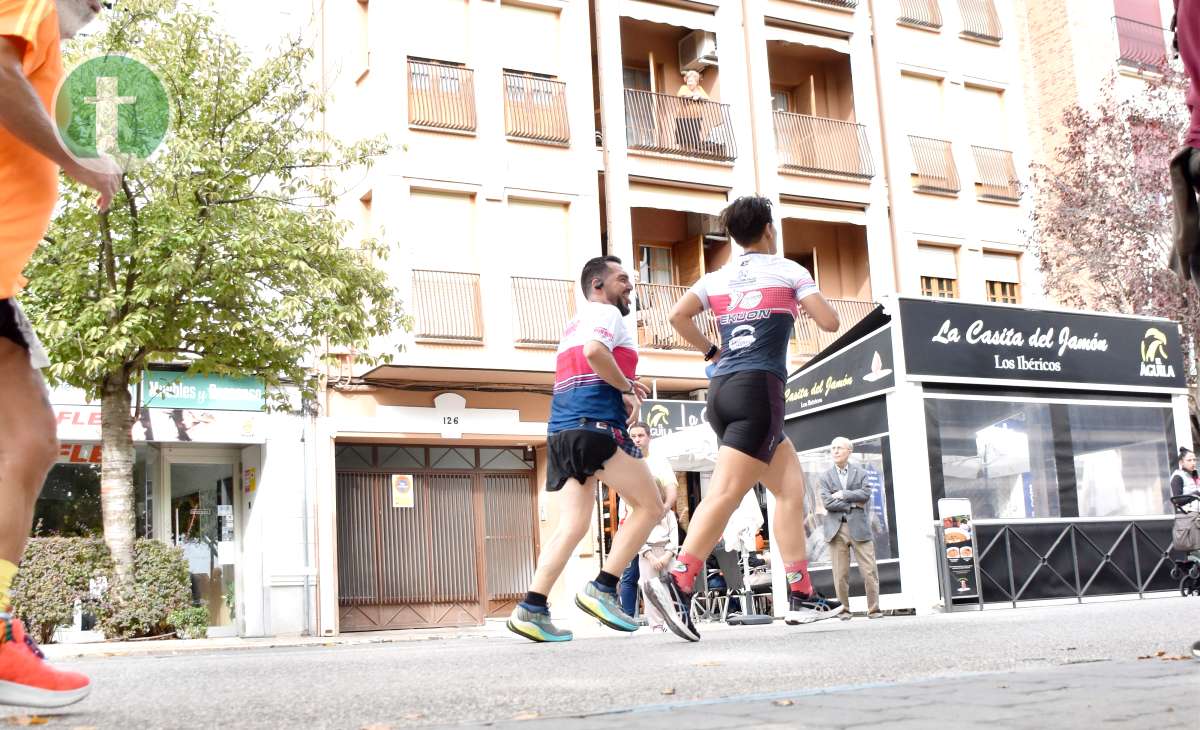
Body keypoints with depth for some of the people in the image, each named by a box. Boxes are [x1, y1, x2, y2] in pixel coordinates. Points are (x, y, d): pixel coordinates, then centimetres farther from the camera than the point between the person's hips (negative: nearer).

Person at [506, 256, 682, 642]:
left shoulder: (576, 322, 29)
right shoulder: (606, 313, 1)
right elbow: (595, 351, -20)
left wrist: (622, 390, 17)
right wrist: (627, 386, -8)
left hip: (562, 430, 9)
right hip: (596, 425, -9)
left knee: (572, 525, 3)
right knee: (650, 506, -1)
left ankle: (531, 609, -7)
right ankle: (602, 589, -7)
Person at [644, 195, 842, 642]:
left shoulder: (717, 278, 15)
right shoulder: (787, 270, 4)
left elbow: (678, 316, 1)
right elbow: (830, 323, 3)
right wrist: (806, 302, 24)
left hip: (722, 389, 6)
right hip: (758, 389, -6)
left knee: (791, 486, 13)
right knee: (726, 493, -15)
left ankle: (801, 596, 12)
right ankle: (677, 584, -26)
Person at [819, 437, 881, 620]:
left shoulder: (861, 472, 11)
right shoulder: (825, 477, 10)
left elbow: (866, 493, -7)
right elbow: (827, 502, -4)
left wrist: (843, 494, -8)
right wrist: (853, 504, -7)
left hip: (859, 527, 0)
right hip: (836, 528, 0)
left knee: (869, 571, -3)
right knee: (840, 574, 0)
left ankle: (873, 609, 4)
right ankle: (844, 610, 8)